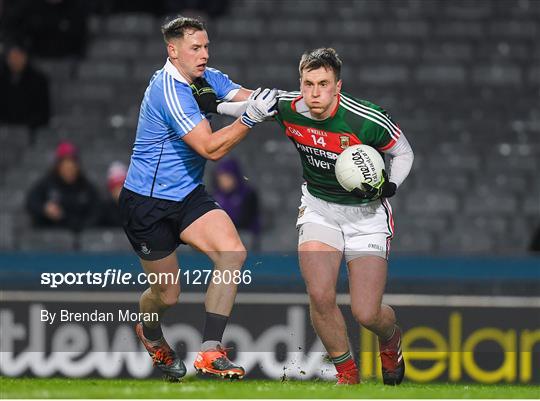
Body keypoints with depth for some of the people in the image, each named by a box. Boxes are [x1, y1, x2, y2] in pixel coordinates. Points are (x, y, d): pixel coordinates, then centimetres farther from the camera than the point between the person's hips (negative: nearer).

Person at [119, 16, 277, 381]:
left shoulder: (207, 79, 4)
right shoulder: (169, 91, -24)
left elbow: (248, 97, -6)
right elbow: (211, 148, -27)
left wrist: (268, 102, -28)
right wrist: (250, 118, -36)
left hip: (188, 196, 7)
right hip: (148, 204, -7)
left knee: (233, 253, -17)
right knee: (168, 293, 4)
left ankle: (210, 351, -16)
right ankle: (151, 336, 41)